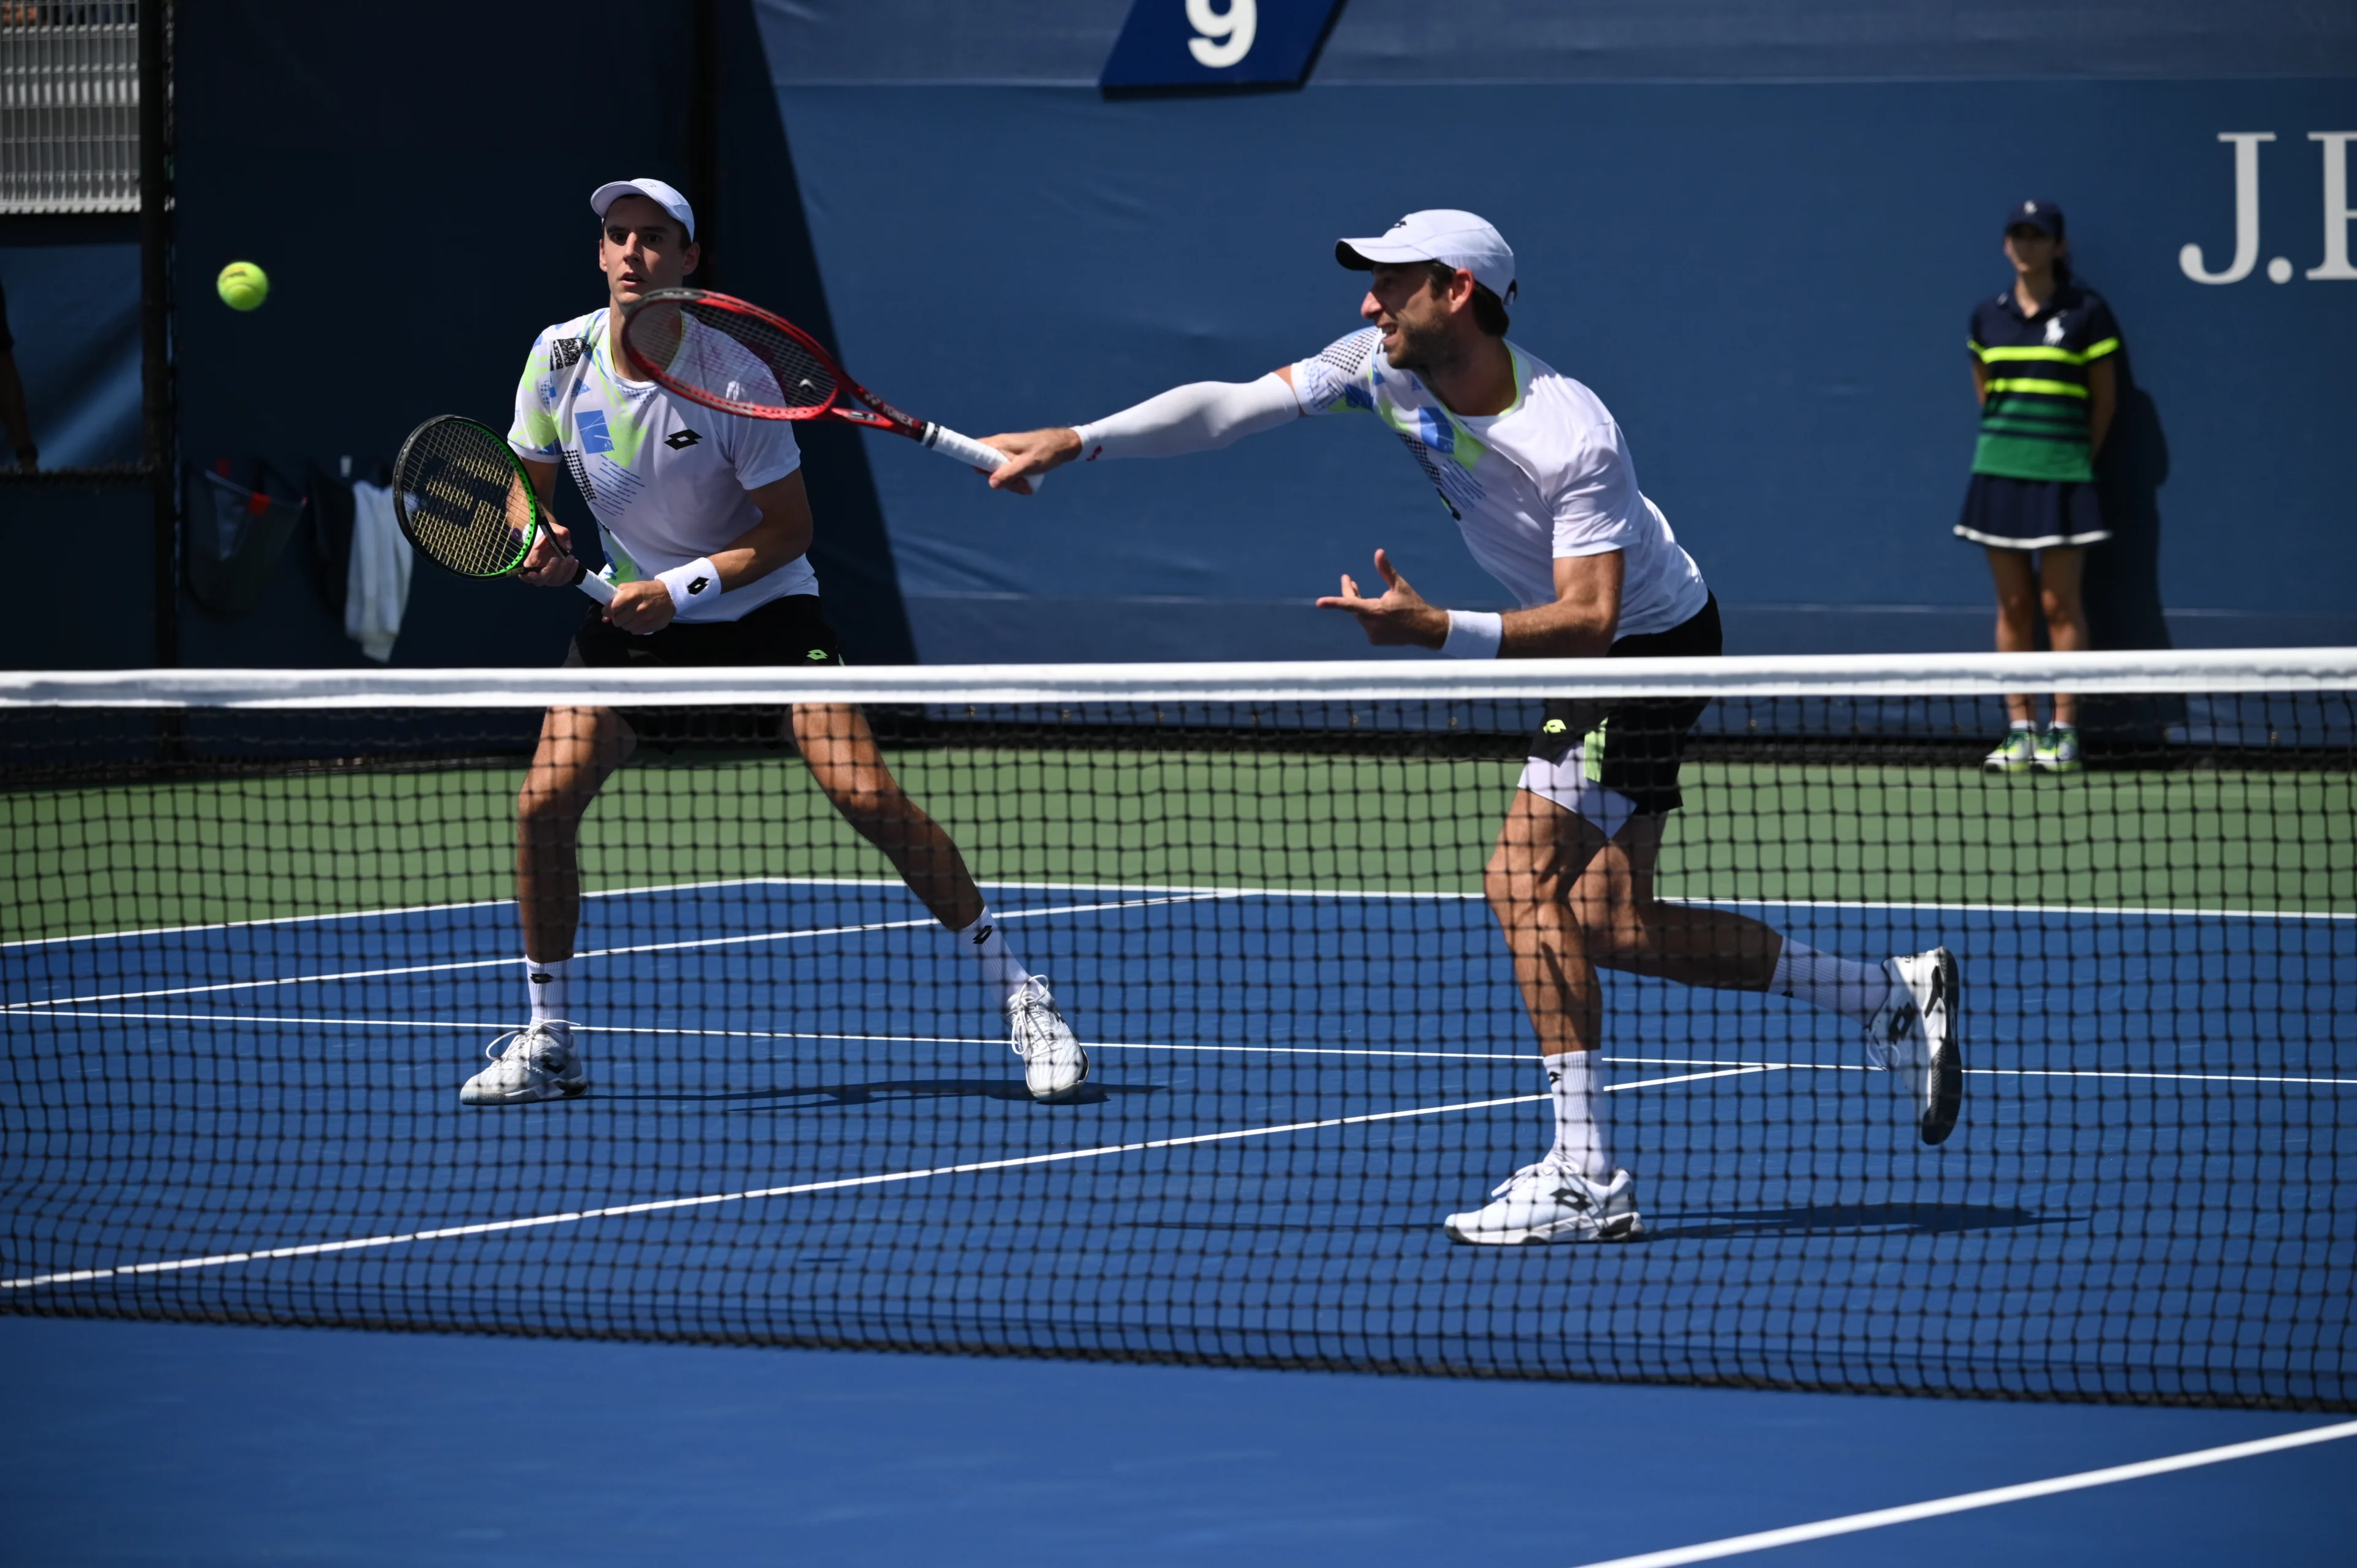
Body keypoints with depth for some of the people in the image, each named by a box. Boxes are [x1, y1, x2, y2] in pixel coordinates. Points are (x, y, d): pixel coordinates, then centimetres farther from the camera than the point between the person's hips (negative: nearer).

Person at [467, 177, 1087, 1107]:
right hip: (634, 611, 4)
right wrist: (539, 540, -15)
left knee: (865, 794, -18)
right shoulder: (560, 357, -9)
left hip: (762, 604, -4)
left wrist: (679, 589, -25)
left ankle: (1022, 1000, -5)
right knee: (545, 800, -13)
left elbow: (788, 528, -14)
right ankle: (550, 1042, 4)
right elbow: (528, 482, 7)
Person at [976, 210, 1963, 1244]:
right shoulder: (1385, 368, -11)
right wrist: (1080, 443, -18)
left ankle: (1586, 1180, -15)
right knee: (1605, 922, 10)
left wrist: (1440, 633, -46)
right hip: (1601, 658, 9)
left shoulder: (1572, 440, -32)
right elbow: (1229, 408, -9)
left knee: (1524, 877, -18)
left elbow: (1589, 622, -35)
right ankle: (1891, 996, 21)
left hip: (1651, 647, -9)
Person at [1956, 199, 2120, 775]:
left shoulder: (2085, 313, -3)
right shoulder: (1987, 317, 9)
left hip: (2061, 474, -4)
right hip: (1999, 469, 4)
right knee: (2013, 603, 4)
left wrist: (2078, 458, 3)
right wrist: (2003, 436, 13)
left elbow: (2105, 397, 2)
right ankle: (2020, 732, 6)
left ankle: (2064, 732, -2)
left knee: (2059, 602, -4)